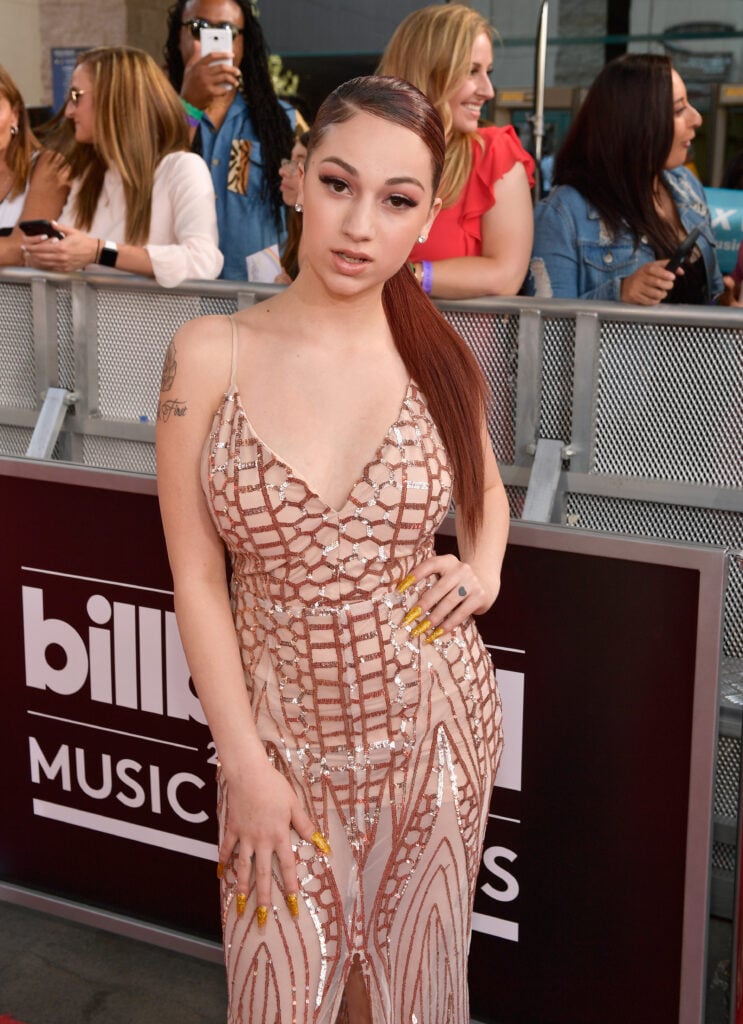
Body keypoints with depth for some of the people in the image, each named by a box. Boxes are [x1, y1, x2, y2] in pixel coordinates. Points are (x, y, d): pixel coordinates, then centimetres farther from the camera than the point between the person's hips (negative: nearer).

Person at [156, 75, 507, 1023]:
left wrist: (483, 572, -4)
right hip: (283, 728, -1)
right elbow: (196, 577, -8)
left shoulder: (440, 360, -4)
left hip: (433, 718, 2)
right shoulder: (211, 354, -11)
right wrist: (244, 764, -9)